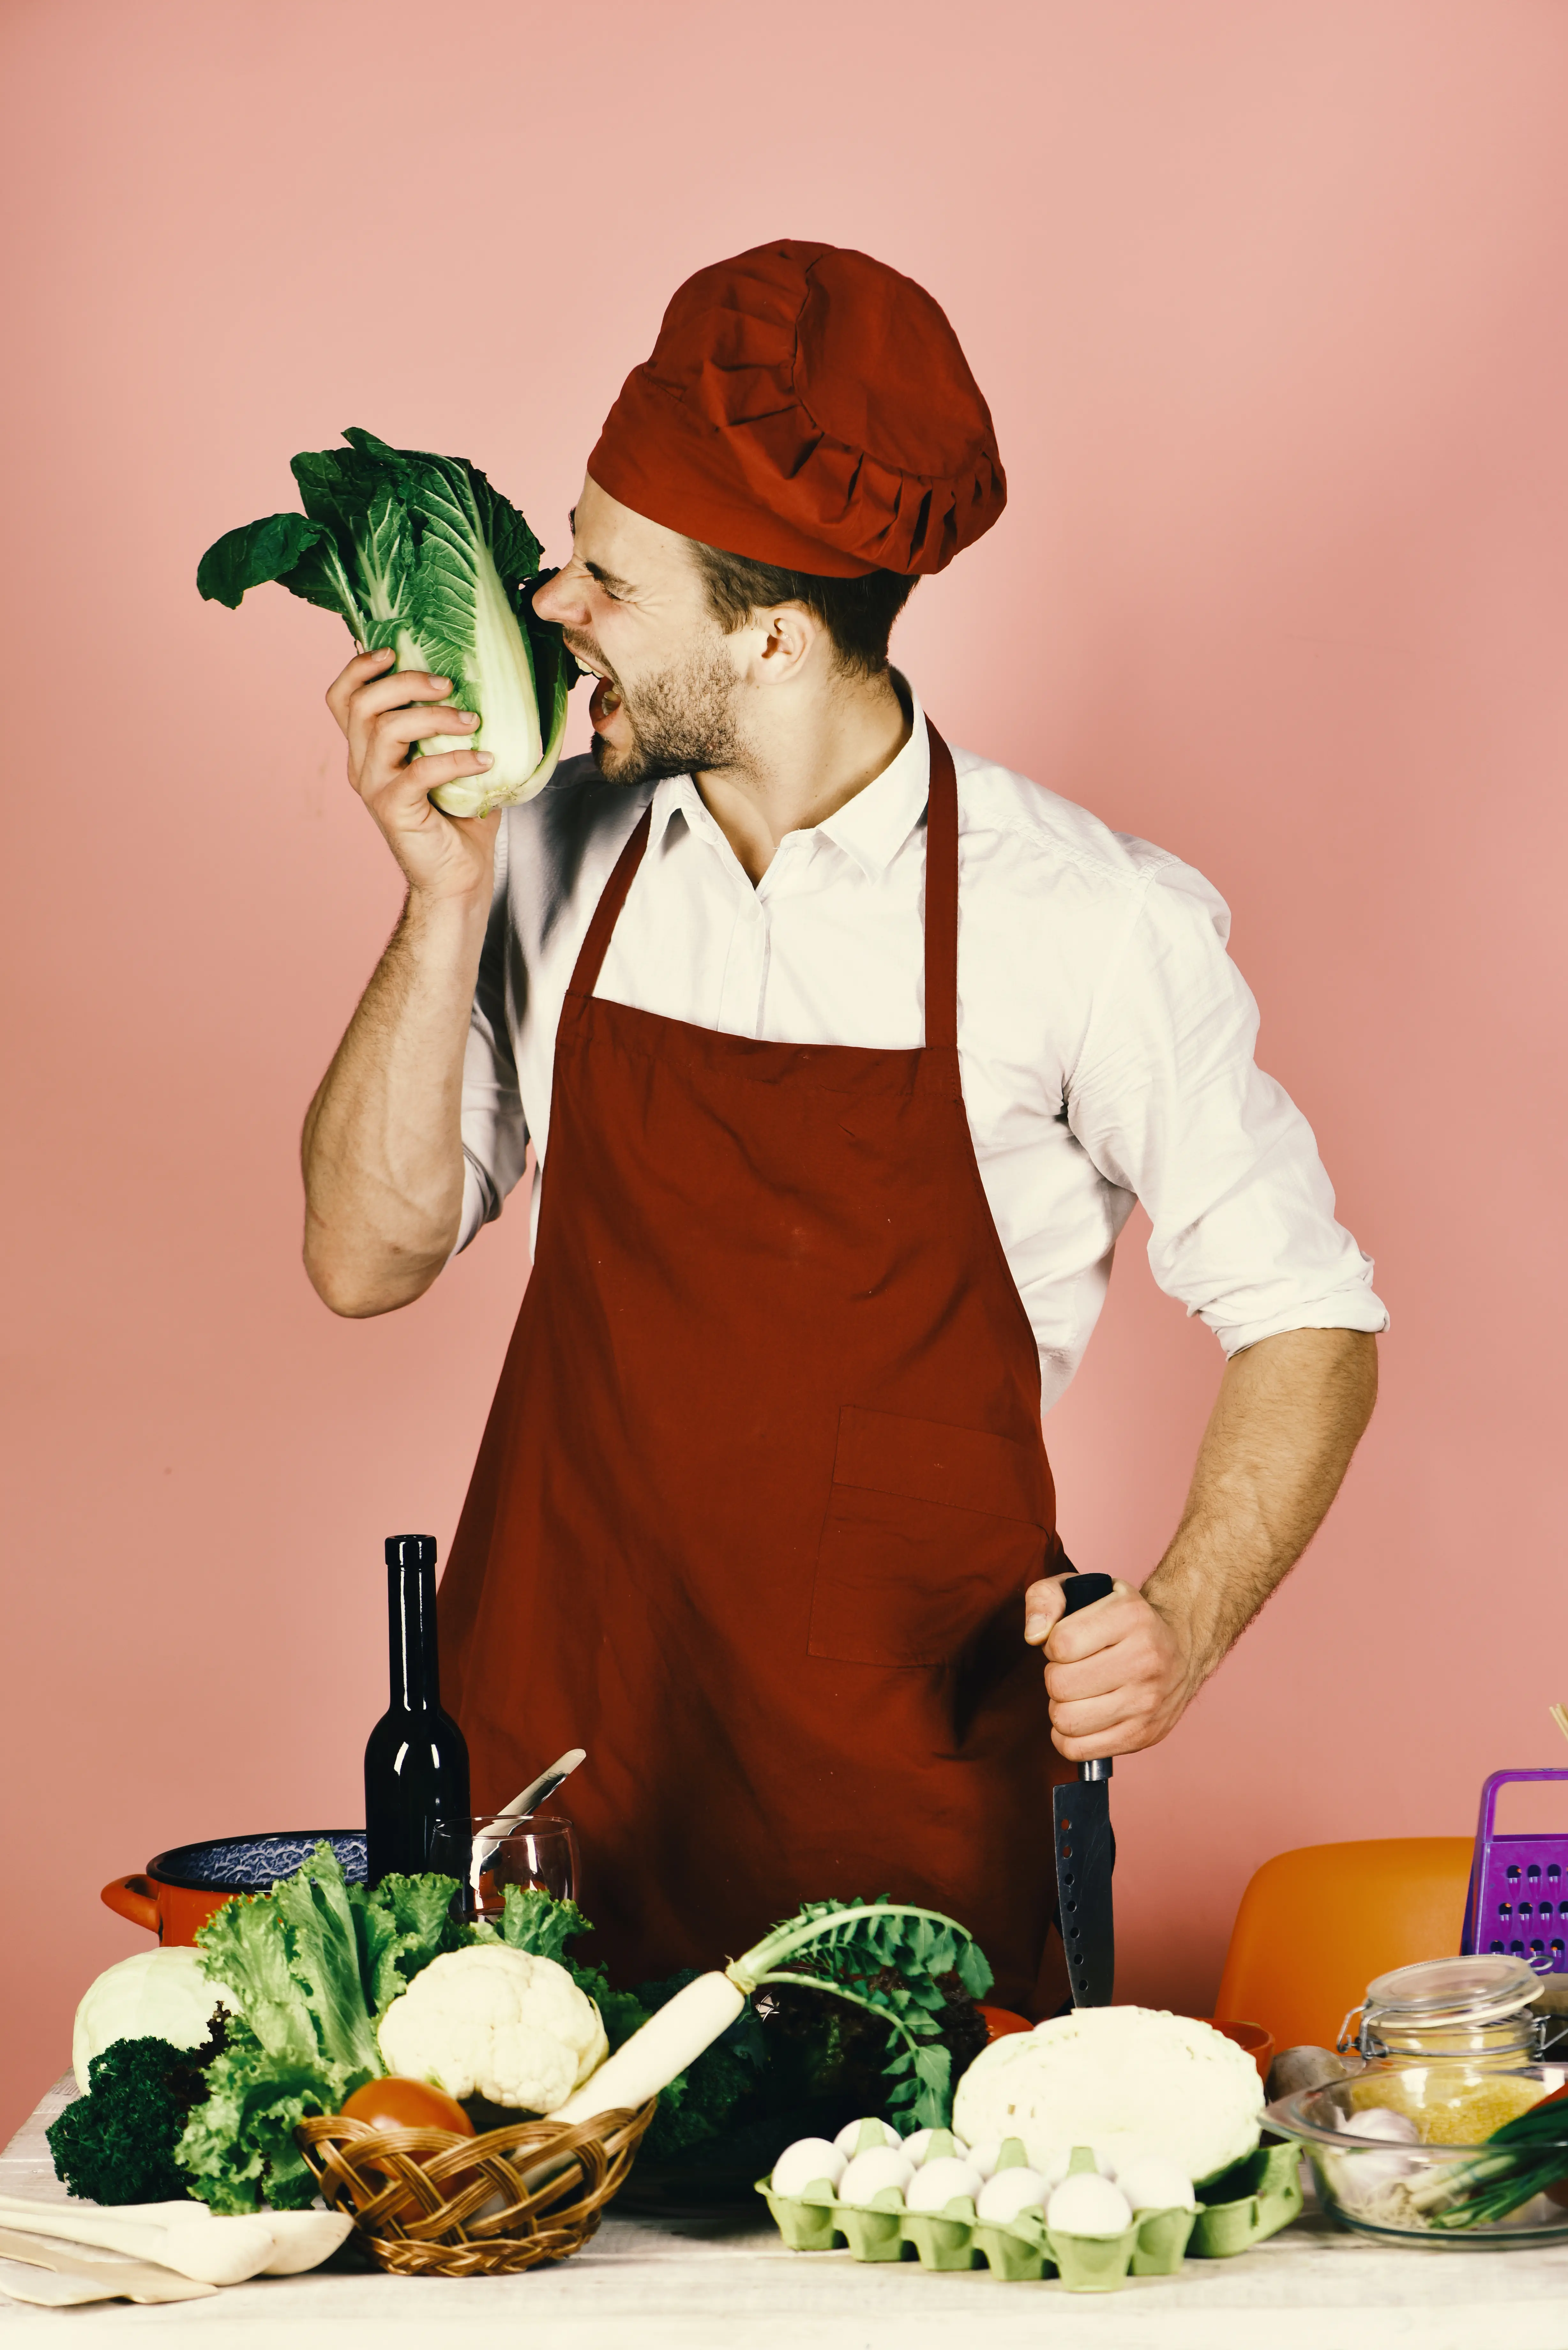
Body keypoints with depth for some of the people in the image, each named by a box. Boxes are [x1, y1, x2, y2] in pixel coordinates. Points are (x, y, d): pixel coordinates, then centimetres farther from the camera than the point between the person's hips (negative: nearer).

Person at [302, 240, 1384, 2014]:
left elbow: (1306, 1318, -4)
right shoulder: (556, 855, 0)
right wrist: (446, 906, -10)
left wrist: (1183, 1624, -19)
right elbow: (368, 1258, 1)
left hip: (910, 1787, -3)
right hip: (559, 1724, 3)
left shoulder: (1086, 921, -12)